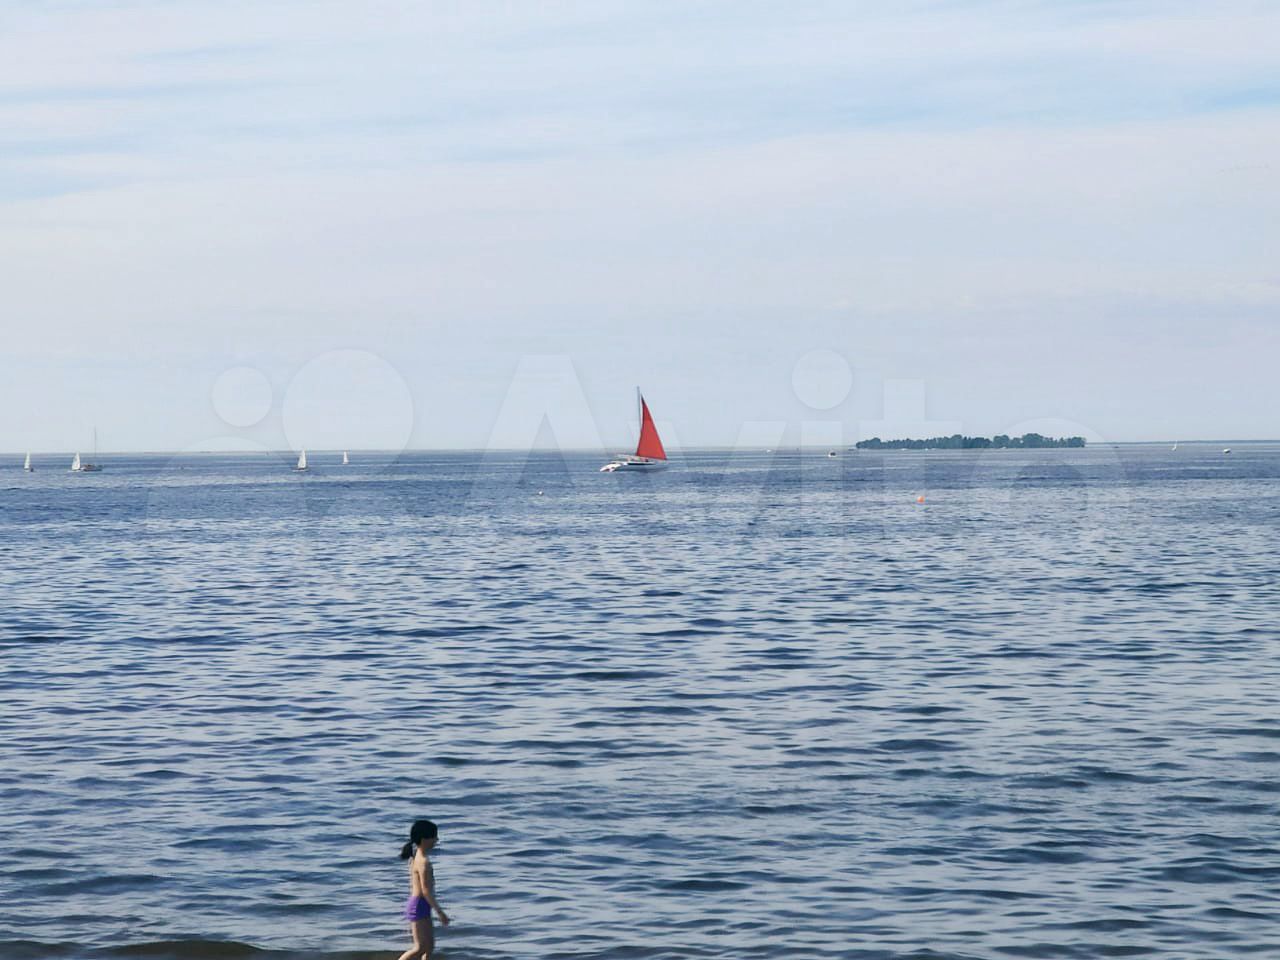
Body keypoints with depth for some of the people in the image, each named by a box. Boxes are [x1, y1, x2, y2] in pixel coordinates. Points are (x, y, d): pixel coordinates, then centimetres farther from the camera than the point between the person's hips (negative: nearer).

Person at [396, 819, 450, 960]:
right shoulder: (424, 862, -20)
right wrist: (440, 912, -18)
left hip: (416, 905, 10)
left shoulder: (415, 858, 10)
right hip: (419, 907, -10)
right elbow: (426, 891, -23)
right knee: (420, 948, -5)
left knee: (429, 946, 13)